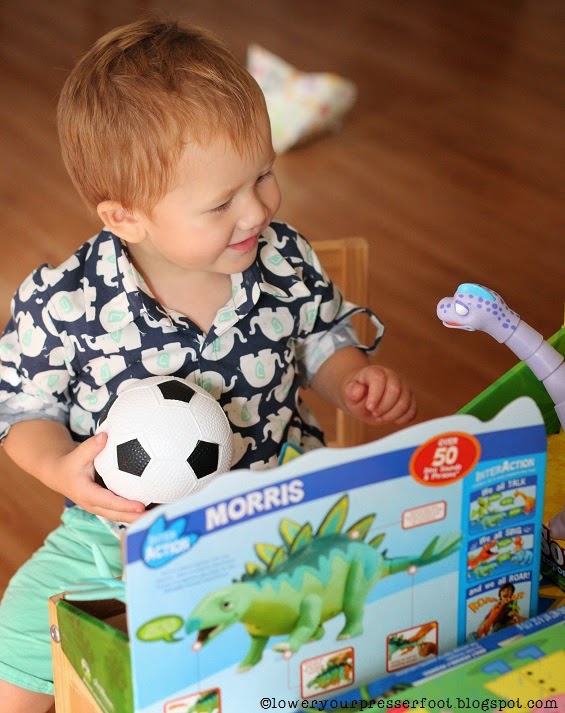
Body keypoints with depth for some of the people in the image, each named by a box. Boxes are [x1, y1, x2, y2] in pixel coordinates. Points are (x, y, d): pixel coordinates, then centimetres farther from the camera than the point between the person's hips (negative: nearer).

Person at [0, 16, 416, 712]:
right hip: (125, 522, -1)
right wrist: (61, 467, -23)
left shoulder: (284, 260, -8)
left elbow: (321, 341, 11)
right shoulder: (61, 304, -17)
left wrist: (355, 381, -10)